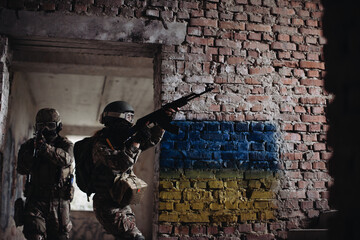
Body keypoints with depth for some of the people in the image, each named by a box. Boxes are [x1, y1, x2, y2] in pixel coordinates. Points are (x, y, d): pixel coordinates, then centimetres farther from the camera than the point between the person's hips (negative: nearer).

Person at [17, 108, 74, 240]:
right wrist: (33, 151, -19)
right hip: (36, 199, 1)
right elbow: (21, 169, -4)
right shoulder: (30, 144, 7)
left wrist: (45, 147, -34)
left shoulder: (65, 144, 1)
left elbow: (66, 159, -22)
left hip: (59, 201, 0)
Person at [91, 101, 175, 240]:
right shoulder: (101, 144, -14)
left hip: (123, 205, 9)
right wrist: (136, 141, -26)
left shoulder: (125, 140, 9)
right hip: (107, 206, -9)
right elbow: (120, 164, -28)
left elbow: (152, 139, 13)